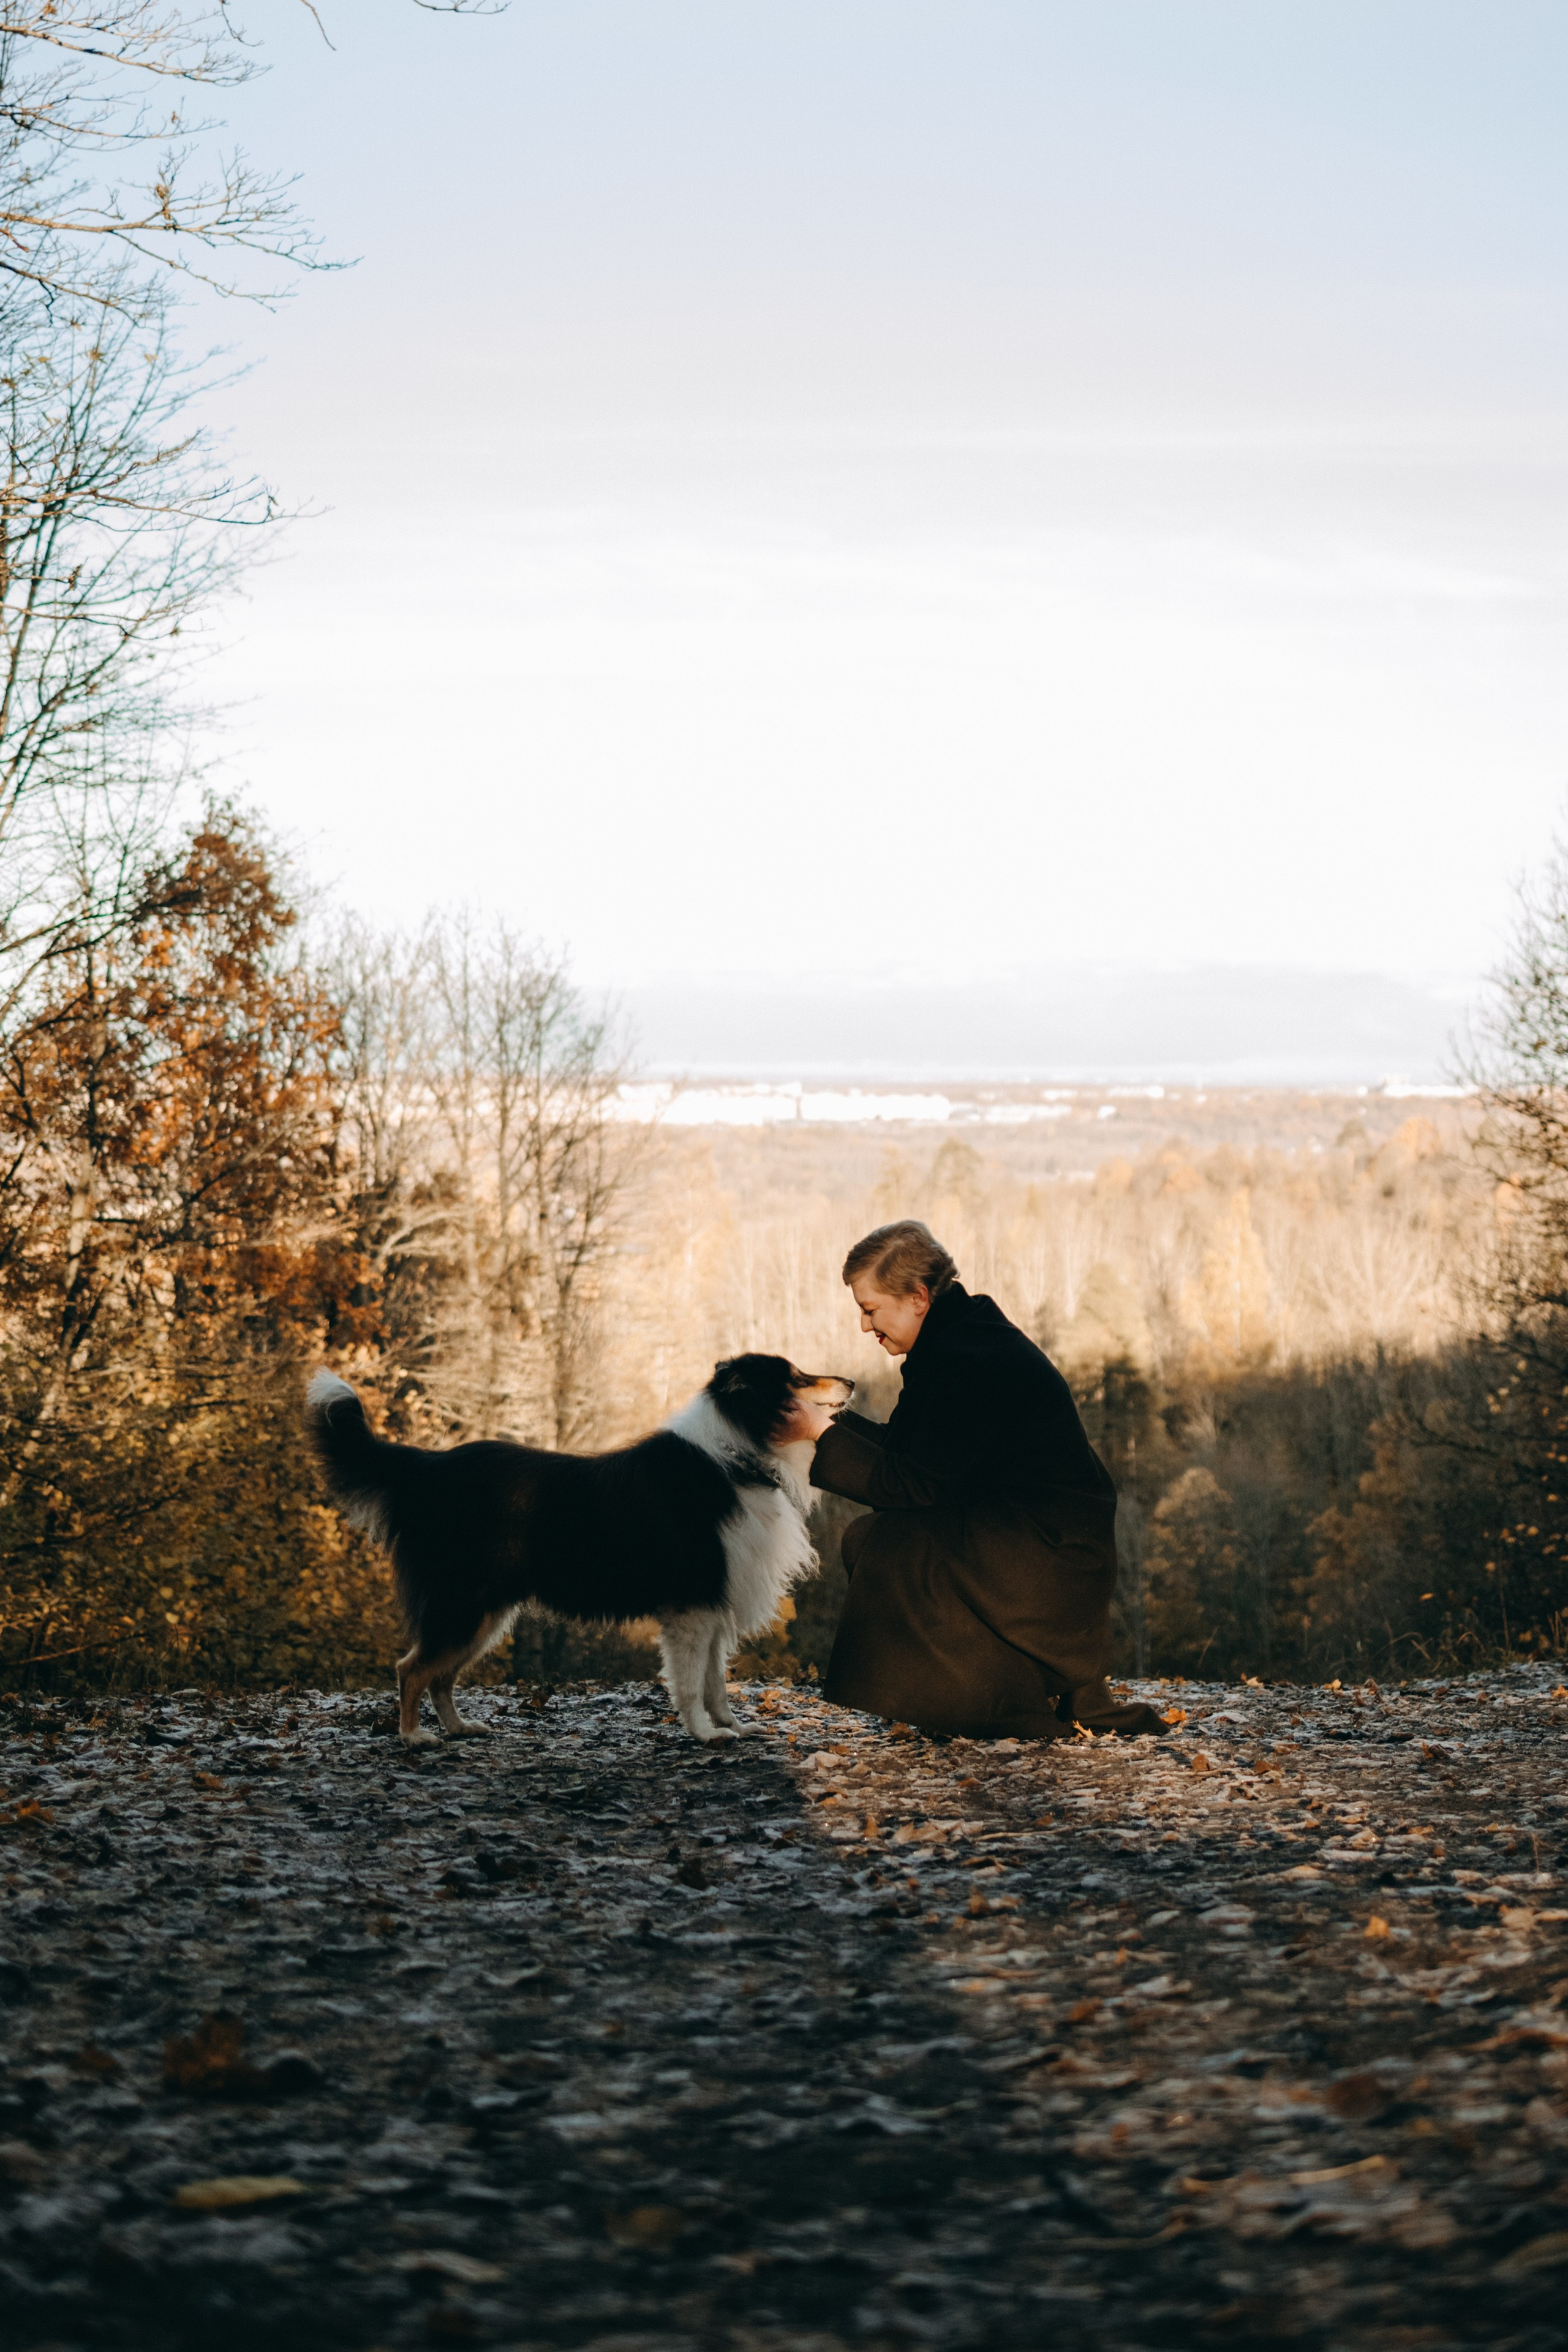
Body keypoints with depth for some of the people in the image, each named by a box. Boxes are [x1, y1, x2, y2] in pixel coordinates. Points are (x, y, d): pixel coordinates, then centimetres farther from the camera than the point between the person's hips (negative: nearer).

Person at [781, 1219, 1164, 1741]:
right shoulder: (957, 1338, 10)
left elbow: (917, 1484, -20)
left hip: (1055, 1552, -11)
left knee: (887, 1543, -20)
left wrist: (824, 1435, -16)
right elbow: (906, 1449, 13)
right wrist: (831, 1420, 4)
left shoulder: (968, 1360, -21)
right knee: (864, 1537, 10)